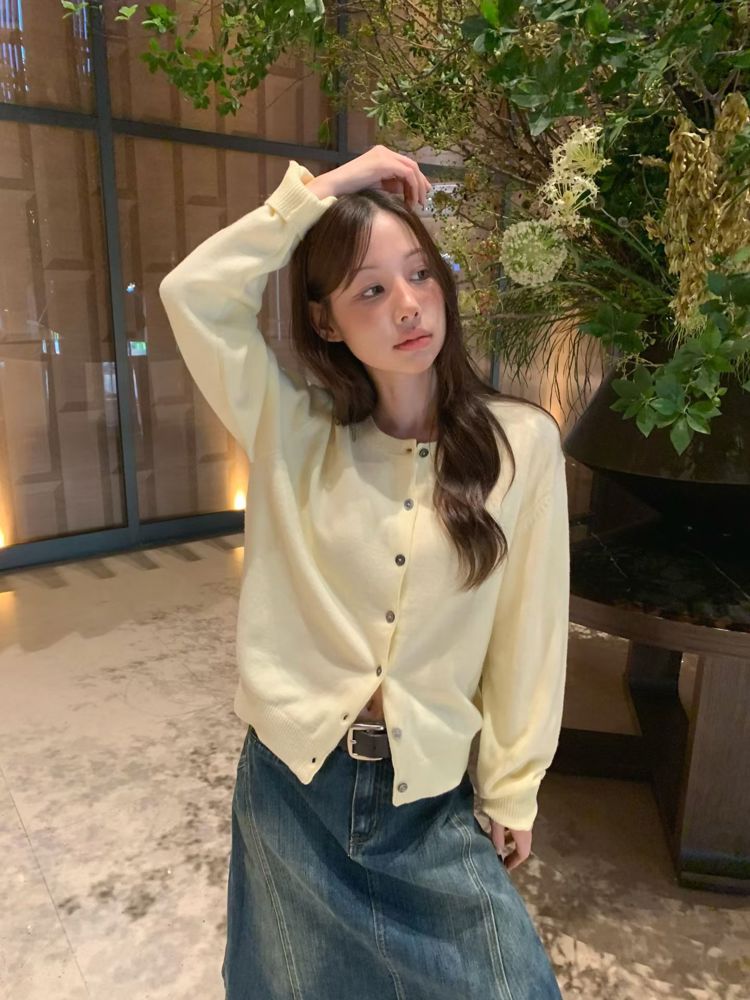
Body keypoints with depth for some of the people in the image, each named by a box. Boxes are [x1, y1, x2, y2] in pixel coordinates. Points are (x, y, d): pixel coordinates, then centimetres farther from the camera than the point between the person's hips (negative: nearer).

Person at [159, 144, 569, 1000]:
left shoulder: (522, 442, -10)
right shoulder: (291, 432, -6)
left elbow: (526, 634, -6)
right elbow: (195, 294, -16)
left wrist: (512, 793, 1)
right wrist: (318, 190, -14)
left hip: (431, 796, -1)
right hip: (290, 780, 2)